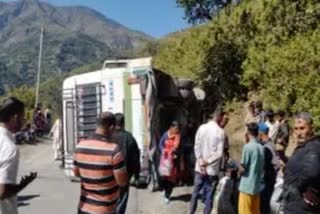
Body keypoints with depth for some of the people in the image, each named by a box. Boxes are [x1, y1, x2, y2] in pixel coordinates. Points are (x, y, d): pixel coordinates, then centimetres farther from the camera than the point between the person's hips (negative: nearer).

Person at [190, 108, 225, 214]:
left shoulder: (202, 128, -2)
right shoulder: (220, 132, -11)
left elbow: (196, 147, -5)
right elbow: (219, 153, -16)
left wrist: (201, 162, -6)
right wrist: (207, 162, -10)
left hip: (200, 168, 3)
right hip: (212, 169, -3)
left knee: (196, 192, 16)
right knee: (209, 195, 7)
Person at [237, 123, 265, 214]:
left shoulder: (248, 146, -14)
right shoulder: (261, 148, 5)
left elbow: (242, 169, -13)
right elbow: (262, 167, 11)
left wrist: (239, 167, 7)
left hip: (247, 186, -7)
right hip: (257, 186, 7)